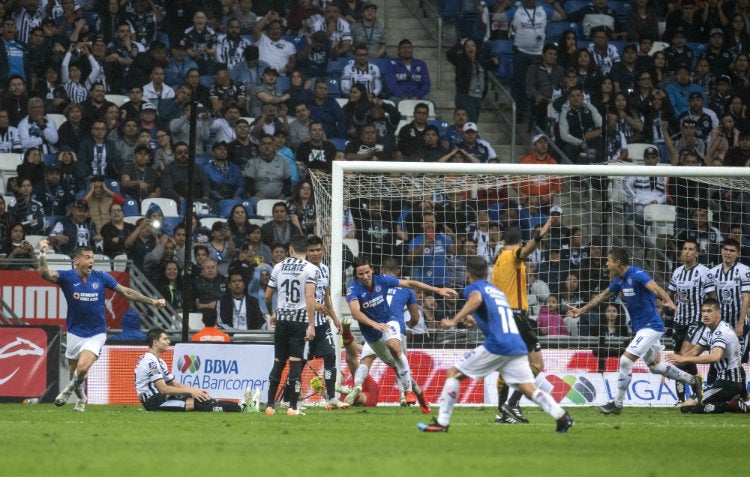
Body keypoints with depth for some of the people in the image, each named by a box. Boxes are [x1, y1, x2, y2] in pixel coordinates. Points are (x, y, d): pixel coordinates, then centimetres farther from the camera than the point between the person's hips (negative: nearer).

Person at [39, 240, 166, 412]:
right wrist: (43, 254, -43)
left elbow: (126, 292, 3)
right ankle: (81, 398, 43)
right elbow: (45, 274, -26)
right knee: (73, 371, 13)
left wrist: (152, 301, 0)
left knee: (82, 367, -22)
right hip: (75, 332, 1)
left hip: (96, 334, -1)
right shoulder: (67, 277, -9)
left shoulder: (101, 277, -5)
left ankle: (69, 390, 10)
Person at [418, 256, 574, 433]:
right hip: (518, 345, 6)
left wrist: (454, 320, -22)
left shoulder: (474, 288, 6)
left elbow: (477, 299, -20)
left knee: (454, 374, 5)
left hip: (496, 345, -6)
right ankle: (562, 417, -20)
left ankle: (442, 423, 0)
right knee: (529, 389, 2)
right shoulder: (497, 290, 28)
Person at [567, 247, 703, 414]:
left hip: (651, 326, -10)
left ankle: (617, 404, -8)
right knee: (655, 366, 20)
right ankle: (693, 380, 34)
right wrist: (581, 310, 25)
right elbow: (604, 295, 21)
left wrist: (668, 301, -56)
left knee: (626, 360, -15)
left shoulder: (637, 275, -20)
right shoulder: (620, 280, 8)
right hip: (641, 327, 10)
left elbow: (655, 287, -37)